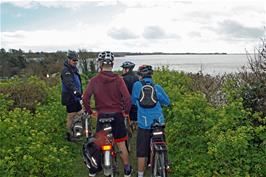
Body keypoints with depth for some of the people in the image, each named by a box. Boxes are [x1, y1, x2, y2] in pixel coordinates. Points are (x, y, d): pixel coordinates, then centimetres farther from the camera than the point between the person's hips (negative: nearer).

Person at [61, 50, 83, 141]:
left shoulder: (74, 69, 15)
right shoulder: (66, 70, -15)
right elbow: (69, 83, -31)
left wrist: (81, 93, 26)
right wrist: (75, 91, -45)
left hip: (76, 96, 9)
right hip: (70, 96, -9)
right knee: (71, 115, -3)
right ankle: (69, 135, 8)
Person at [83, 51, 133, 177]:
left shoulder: (94, 80, -7)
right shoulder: (118, 79, -8)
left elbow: (85, 98, -12)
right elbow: (127, 98, -15)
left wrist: (90, 111, 3)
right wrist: (126, 111, 0)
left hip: (101, 116, 0)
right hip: (117, 116, 0)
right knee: (121, 144, 12)